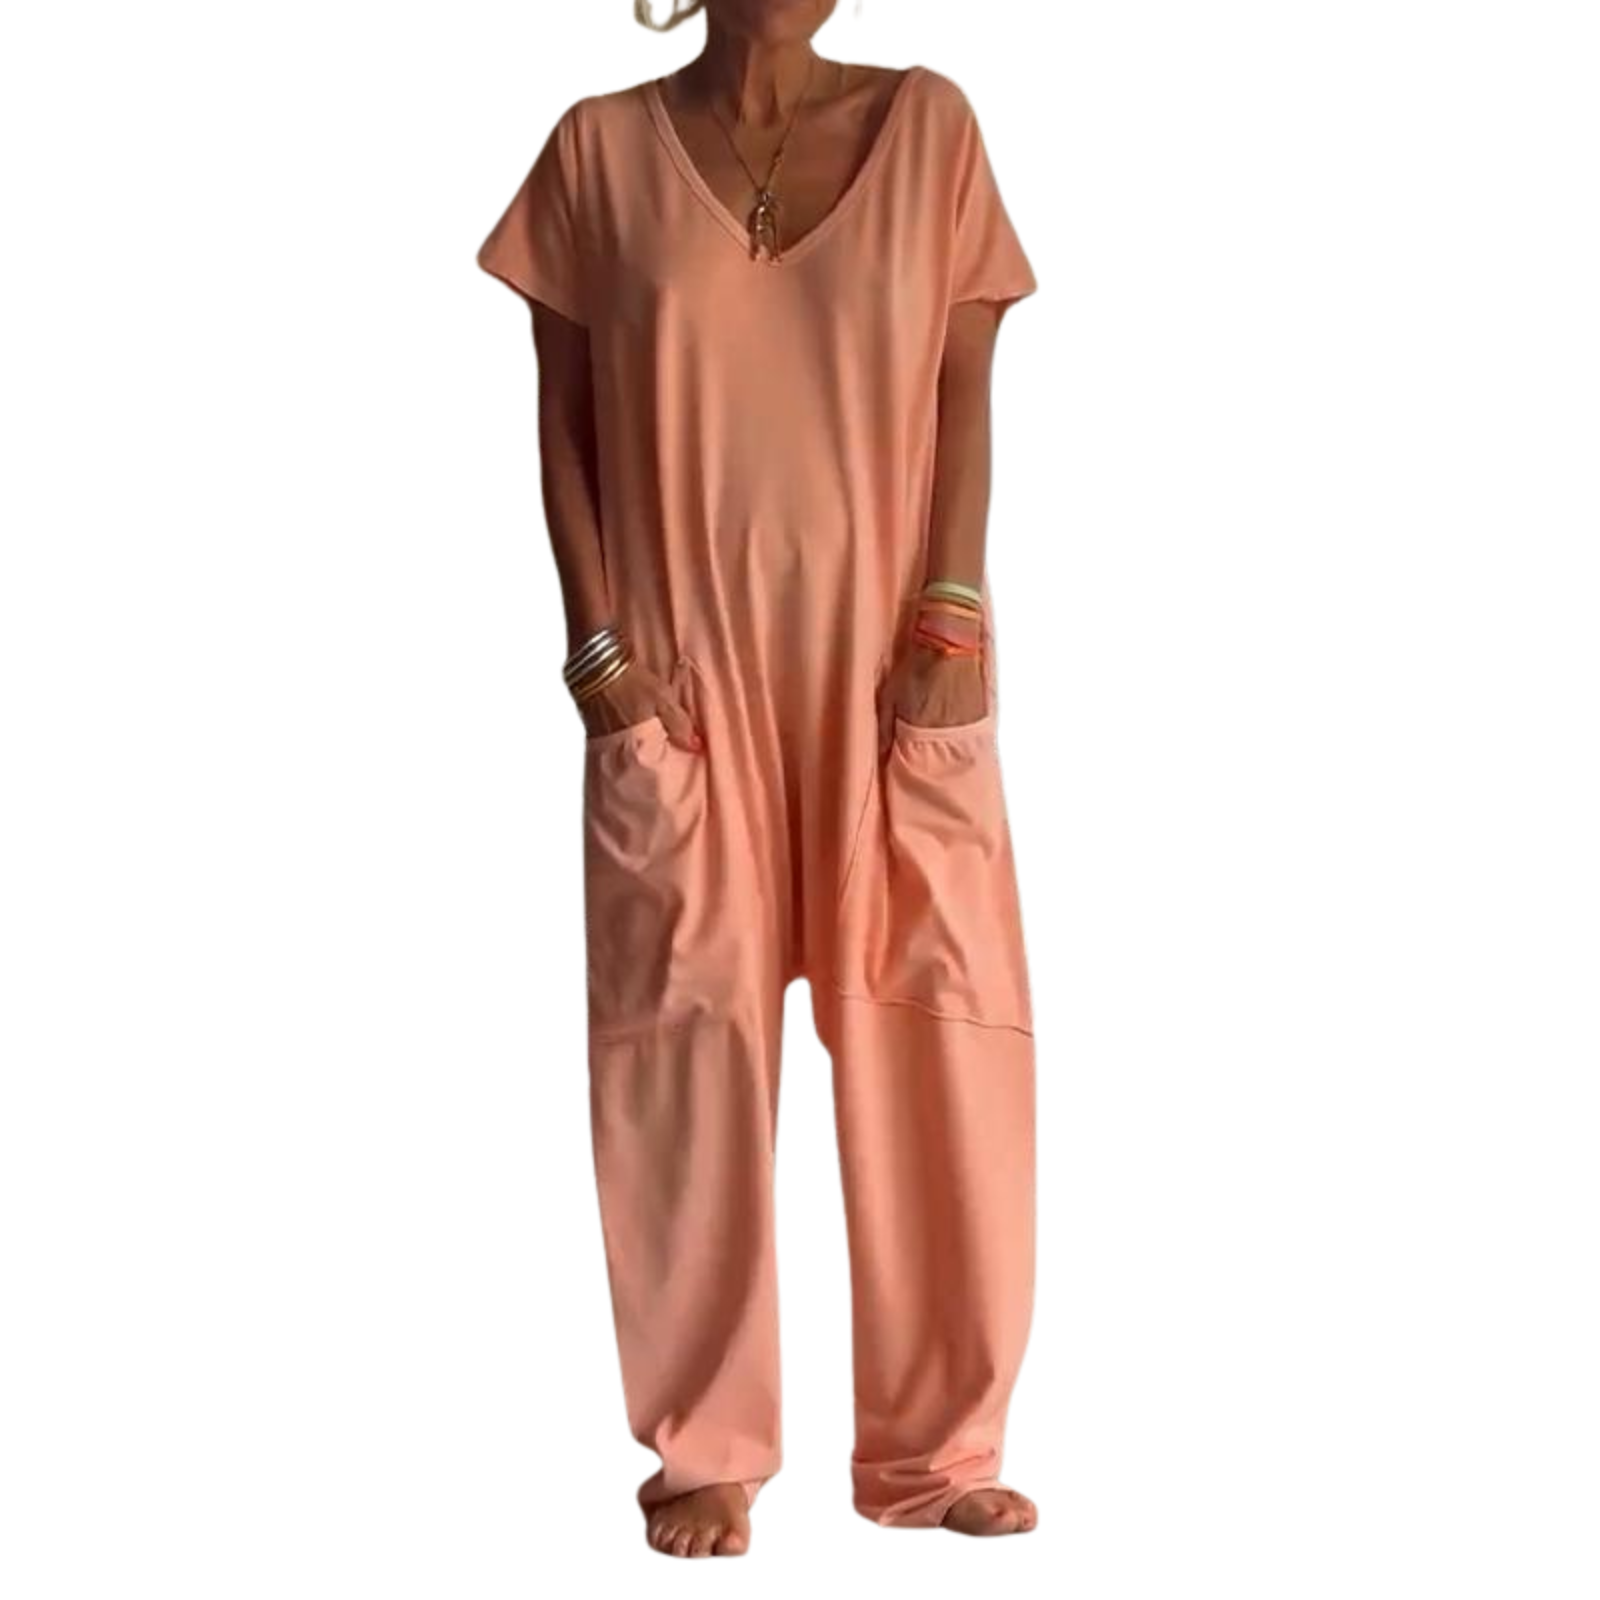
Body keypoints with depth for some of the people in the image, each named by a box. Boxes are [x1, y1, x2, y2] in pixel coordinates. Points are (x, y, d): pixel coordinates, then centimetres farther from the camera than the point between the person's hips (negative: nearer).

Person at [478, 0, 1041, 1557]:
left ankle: (935, 1443, 14)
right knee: (691, 1032, 0)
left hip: (887, 654, 1)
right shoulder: (602, 147, 3)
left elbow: (965, 399, 3)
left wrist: (951, 615, -7)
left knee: (933, 1027, 1)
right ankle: (704, 1447, 12)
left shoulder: (928, 125, 5)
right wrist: (596, 638, -5)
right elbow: (563, 419, 4)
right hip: (682, 661, -1)